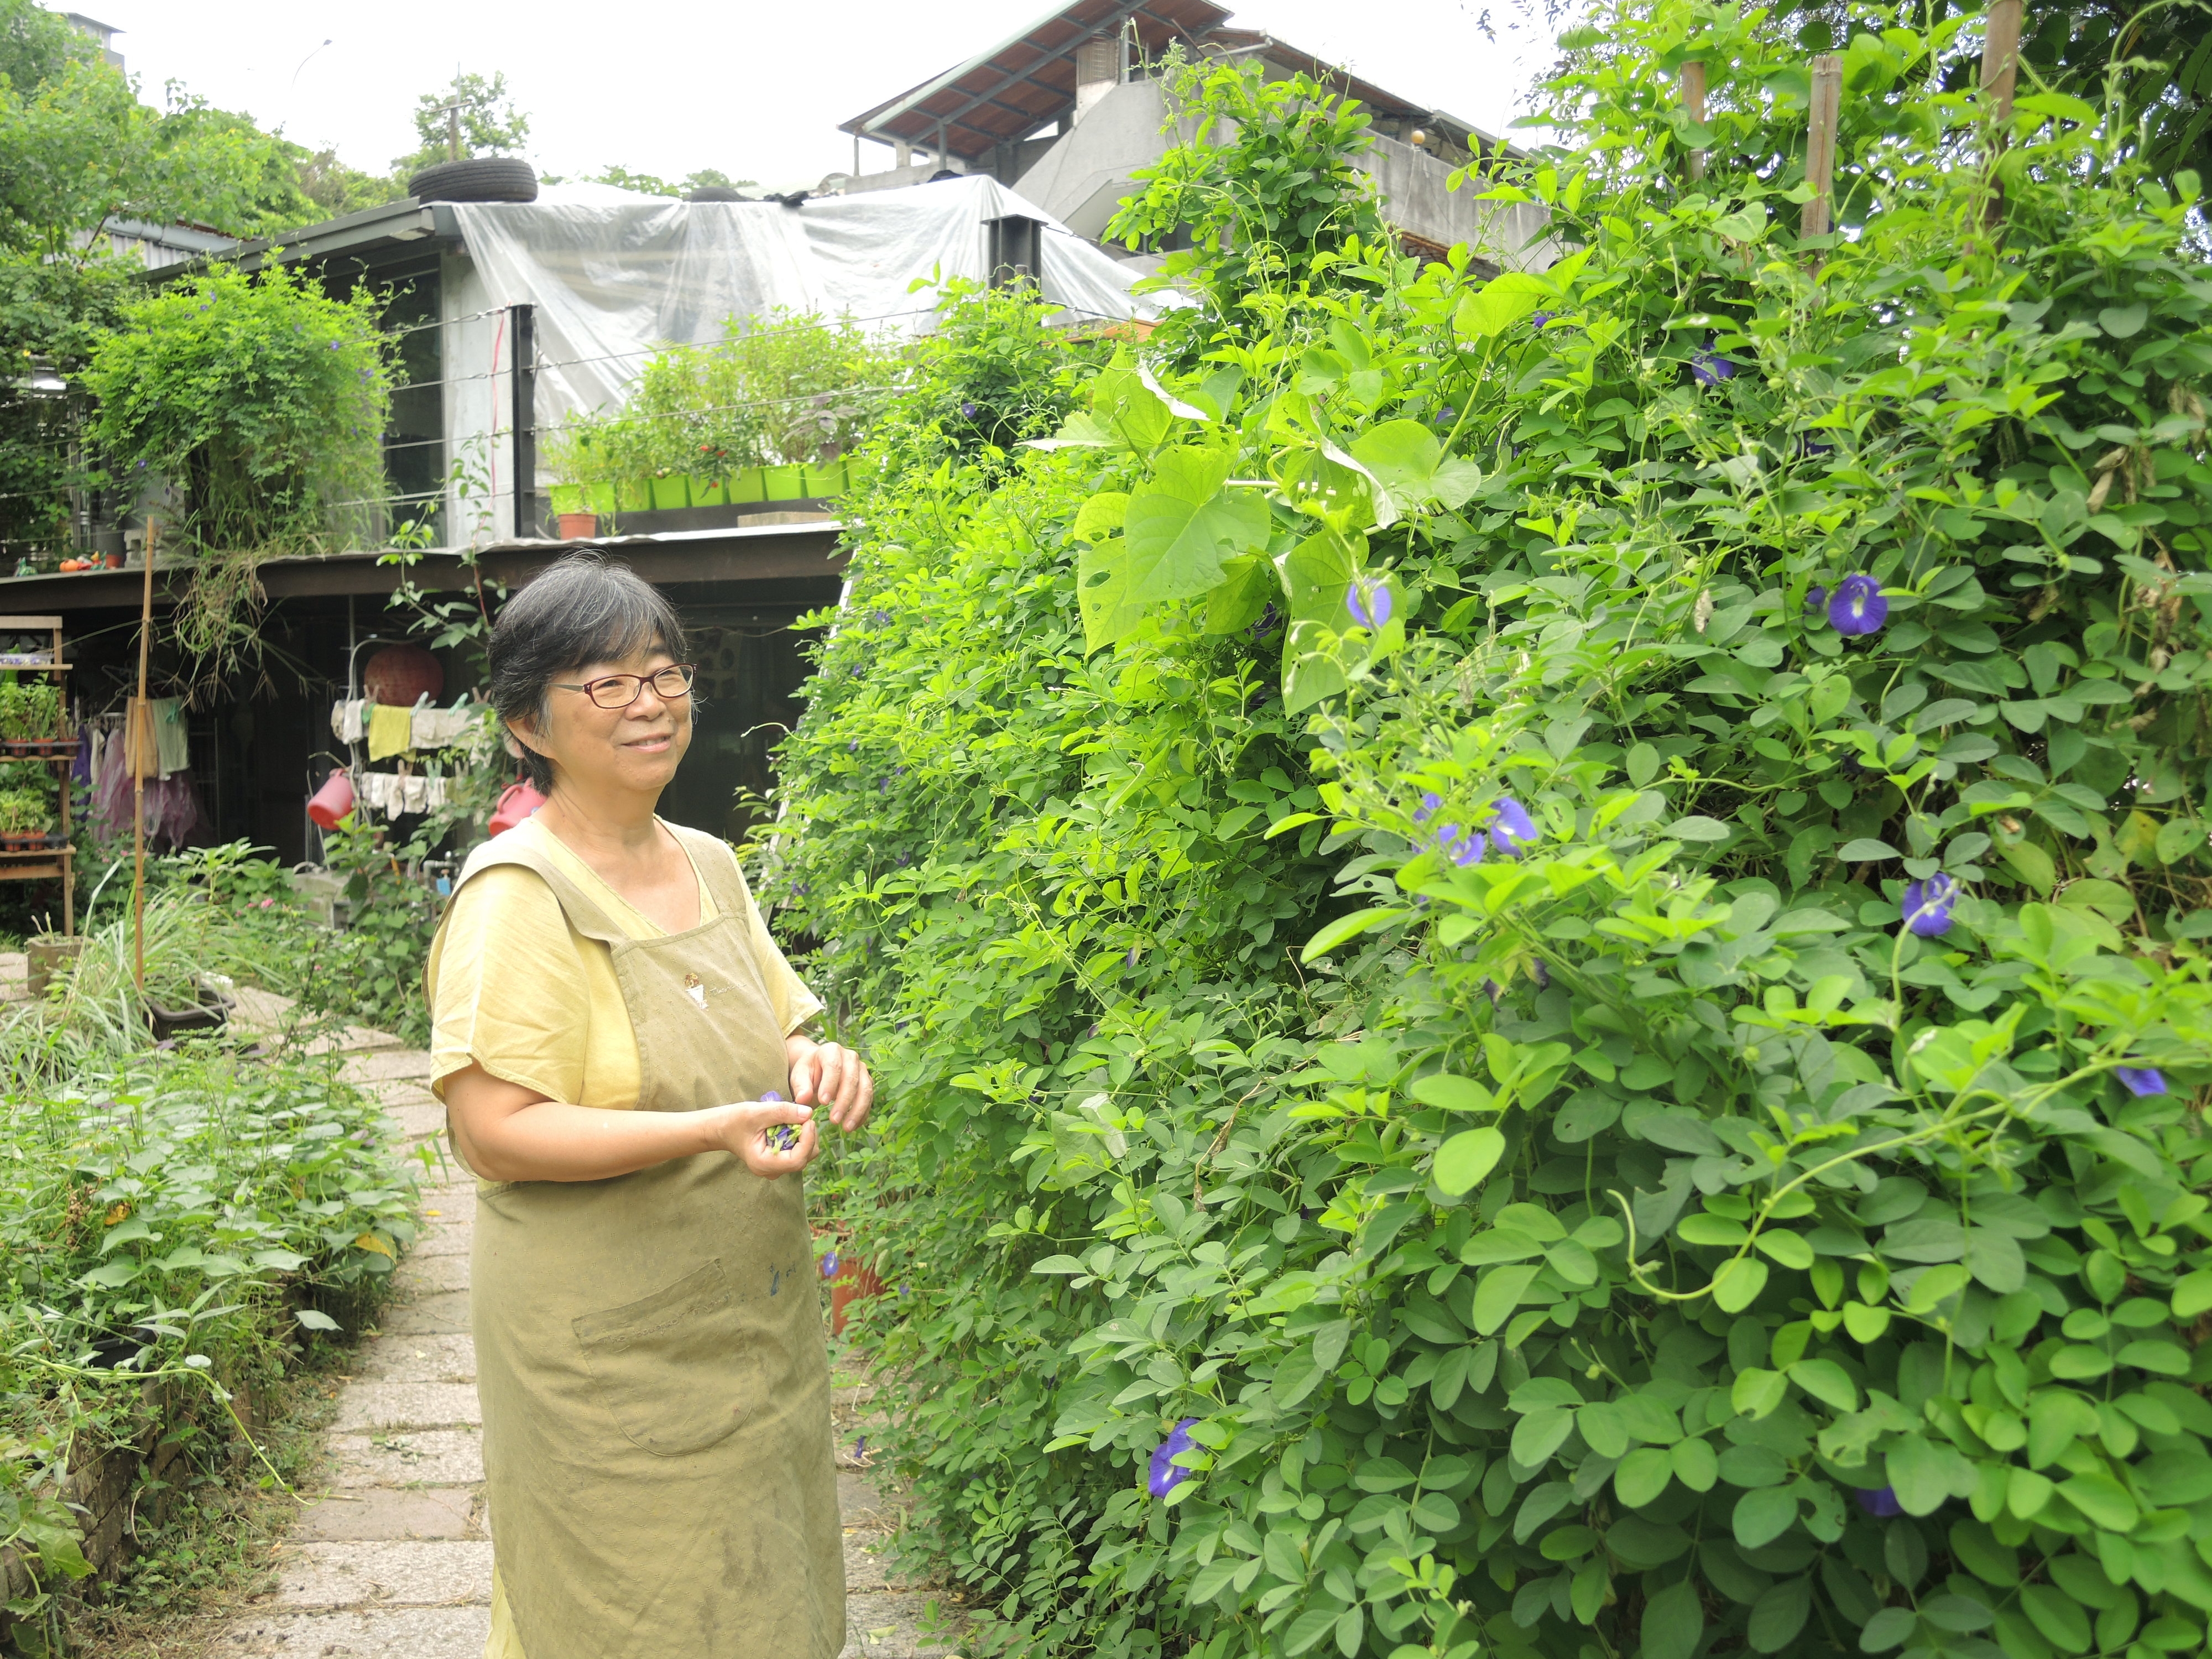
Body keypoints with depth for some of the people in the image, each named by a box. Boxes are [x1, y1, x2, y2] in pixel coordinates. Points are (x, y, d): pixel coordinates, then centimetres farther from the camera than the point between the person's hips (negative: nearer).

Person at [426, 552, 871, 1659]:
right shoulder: (519, 891, -15)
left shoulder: (709, 865, 8)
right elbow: (492, 1132, -20)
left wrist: (814, 1066, -7)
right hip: (604, 1350, -7)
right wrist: (709, 1132, -29)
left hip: (755, 1326, 7)